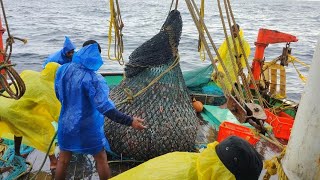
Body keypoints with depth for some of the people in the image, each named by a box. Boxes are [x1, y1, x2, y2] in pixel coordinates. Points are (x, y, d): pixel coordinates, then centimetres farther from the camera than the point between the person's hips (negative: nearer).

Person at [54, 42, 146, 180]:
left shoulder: (62, 70, -6)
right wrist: (130, 121, -28)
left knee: (63, 160, 21)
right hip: (87, 127, -5)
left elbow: (59, 95, 8)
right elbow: (105, 107, -29)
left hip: (66, 124, 5)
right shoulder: (92, 78, -25)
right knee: (101, 159, 15)